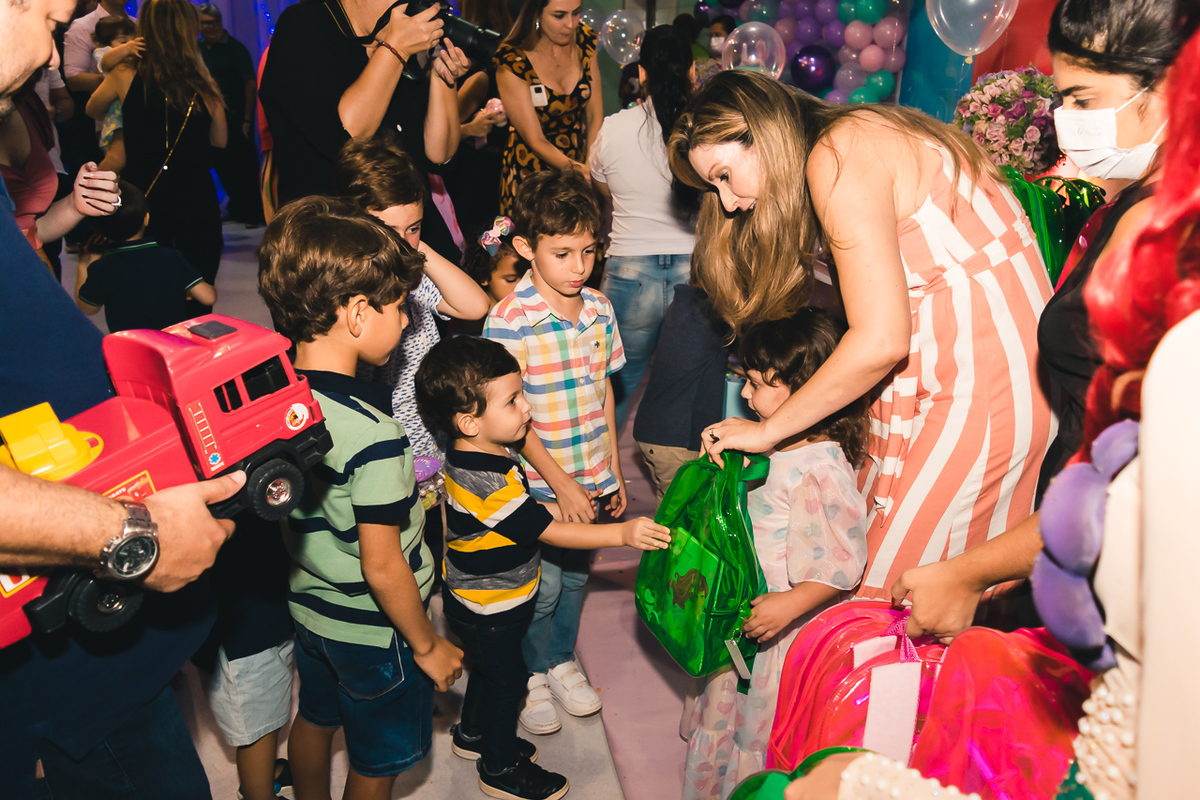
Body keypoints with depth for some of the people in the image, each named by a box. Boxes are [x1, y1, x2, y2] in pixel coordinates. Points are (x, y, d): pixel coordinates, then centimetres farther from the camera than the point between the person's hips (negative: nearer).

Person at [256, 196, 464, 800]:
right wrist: (428, 646, -11)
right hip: (374, 630, -7)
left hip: (308, 605, 7)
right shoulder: (373, 433, -33)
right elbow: (383, 567, -26)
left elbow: (285, 517, 3)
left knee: (316, 720, 30)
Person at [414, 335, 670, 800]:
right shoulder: (487, 482, -37)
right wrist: (622, 533, -31)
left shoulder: (483, 453, -5)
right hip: (488, 611, -9)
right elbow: (548, 532, -30)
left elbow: (520, 513, 13)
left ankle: (472, 734, 51)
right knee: (507, 679, 11)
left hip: (482, 601, 9)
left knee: (488, 670, 28)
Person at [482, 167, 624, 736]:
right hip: (538, 483, -5)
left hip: (591, 476, 5)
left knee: (577, 573, 20)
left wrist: (613, 471, 11)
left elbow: (603, 394, 8)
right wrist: (561, 483, -15)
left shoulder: (600, 310, -2)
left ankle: (562, 660, 44)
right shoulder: (508, 321, -19)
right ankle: (531, 675, 34)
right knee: (542, 585, 8)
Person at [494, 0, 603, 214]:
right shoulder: (512, 64, -18)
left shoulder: (584, 41, -4)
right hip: (530, 173, -4)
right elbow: (536, 141, -18)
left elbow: (595, 116, -2)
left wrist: (591, 168, -17)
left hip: (580, 160, 4)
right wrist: (581, 171, -31)